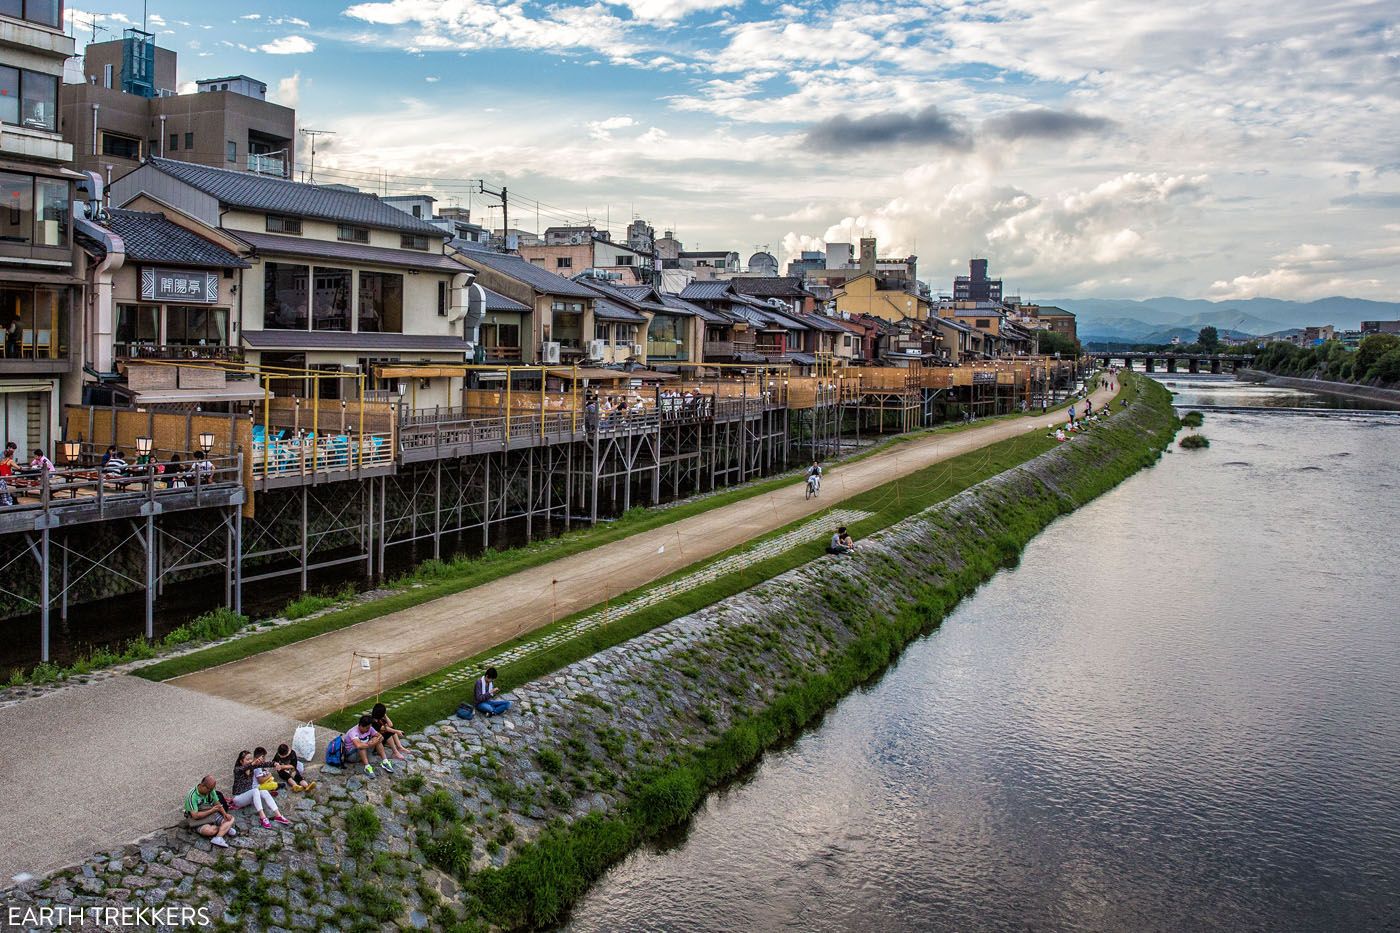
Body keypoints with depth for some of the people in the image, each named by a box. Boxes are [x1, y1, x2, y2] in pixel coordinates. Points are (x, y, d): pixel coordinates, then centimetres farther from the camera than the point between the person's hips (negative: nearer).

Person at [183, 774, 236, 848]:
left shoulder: (211, 790, -1)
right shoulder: (192, 796, -21)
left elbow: (218, 804, 10)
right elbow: (195, 816, -25)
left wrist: (225, 813, -9)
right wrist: (212, 810, -20)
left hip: (212, 815, 7)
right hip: (199, 820, -7)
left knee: (231, 819, -13)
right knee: (209, 831, -37)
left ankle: (218, 838, -32)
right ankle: (226, 828, -8)